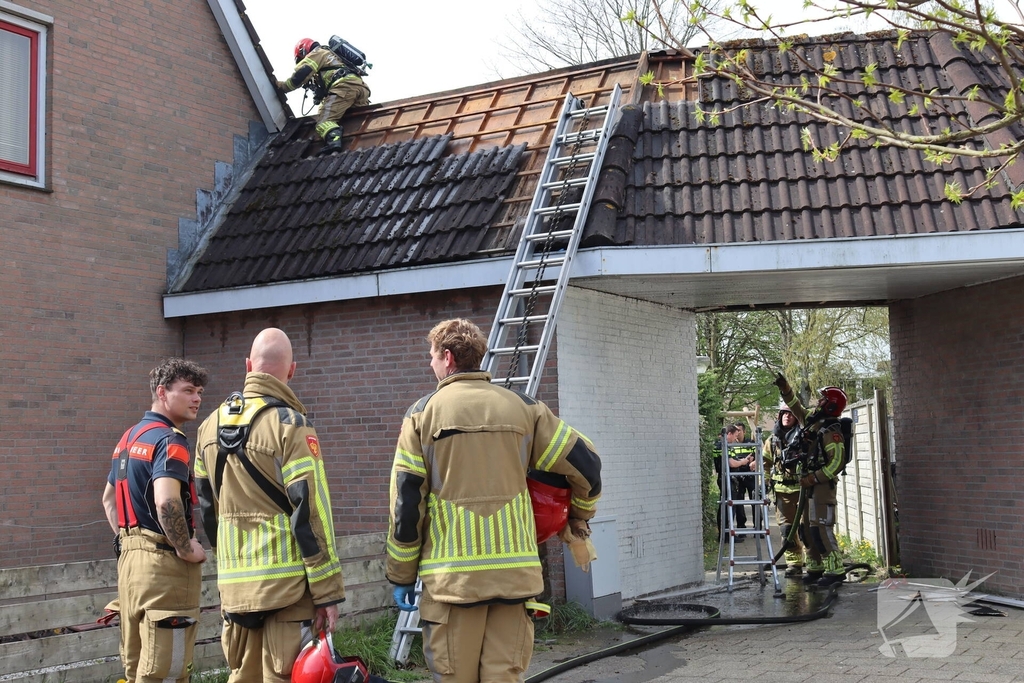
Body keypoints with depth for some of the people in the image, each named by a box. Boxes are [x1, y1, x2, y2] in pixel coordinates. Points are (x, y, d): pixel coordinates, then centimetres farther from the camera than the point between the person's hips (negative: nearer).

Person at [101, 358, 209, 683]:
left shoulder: (129, 437, 16)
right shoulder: (169, 439, -14)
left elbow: (108, 499, 25)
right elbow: (166, 502, -29)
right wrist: (187, 549, -17)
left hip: (130, 557, 10)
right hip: (165, 561, -9)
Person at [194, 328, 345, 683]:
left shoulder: (211, 425, 10)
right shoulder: (289, 424, -12)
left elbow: (207, 506, 17)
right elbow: (310, 511, -15)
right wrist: (327, 590, -11)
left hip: (234, 583, 6)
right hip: (284, 579, -6)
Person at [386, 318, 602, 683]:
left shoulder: (423, 412, 0)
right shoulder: (523, 407, 6)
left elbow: (406, 503, -1)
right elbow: (586, 464, 7)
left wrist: (401, 575, 7)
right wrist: (579, 516, 26)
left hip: (453, 572, -2)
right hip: (514, 569, 2)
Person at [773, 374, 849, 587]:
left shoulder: (832, 432, -16)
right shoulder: (812, 422, 10)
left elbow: (837, 463, -23)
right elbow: (796, 407, 27)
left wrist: (814, 478, -21)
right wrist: (785, 388, 16)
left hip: (823, 486, -10)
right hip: (810, 484, 10)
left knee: (821, 529, -13)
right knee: (808, 528, 12)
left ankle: (836, 570, -11)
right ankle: (815, 568, 19)